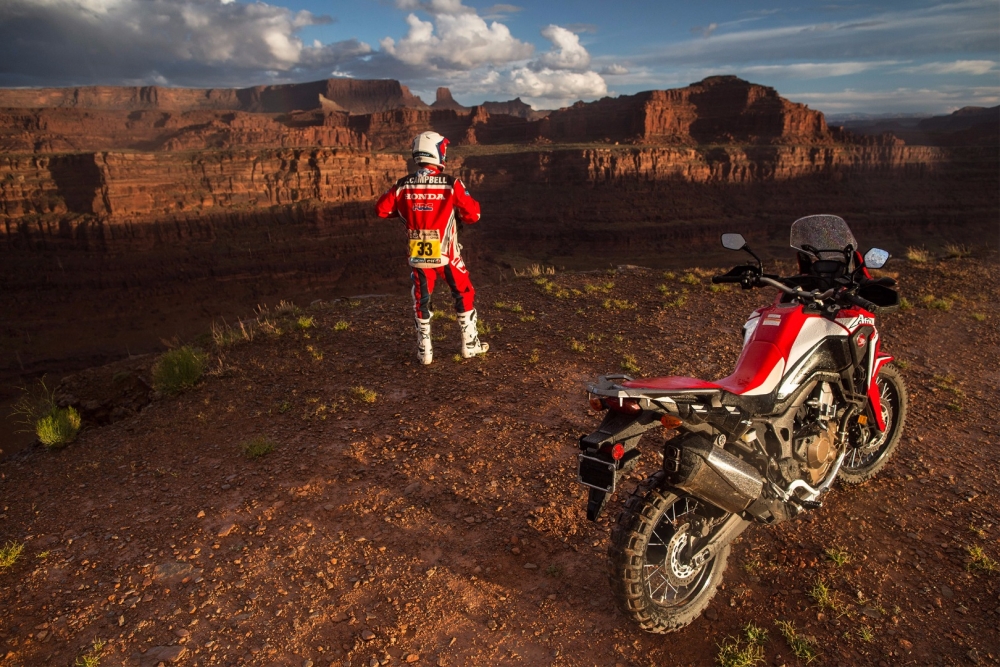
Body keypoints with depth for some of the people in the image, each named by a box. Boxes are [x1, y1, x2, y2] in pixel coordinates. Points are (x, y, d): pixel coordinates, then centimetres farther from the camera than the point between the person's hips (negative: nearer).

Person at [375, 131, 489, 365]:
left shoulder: (403, 185, -4)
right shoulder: (451, 184, -11)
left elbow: (382, 209, 4)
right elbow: (473, 214, -7)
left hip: (418, 255, 2)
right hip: (446, 254, -2)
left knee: (421, 299, 16)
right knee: (464, 294, 16)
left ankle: (424, 350, 20)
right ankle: (470, 344, 21)